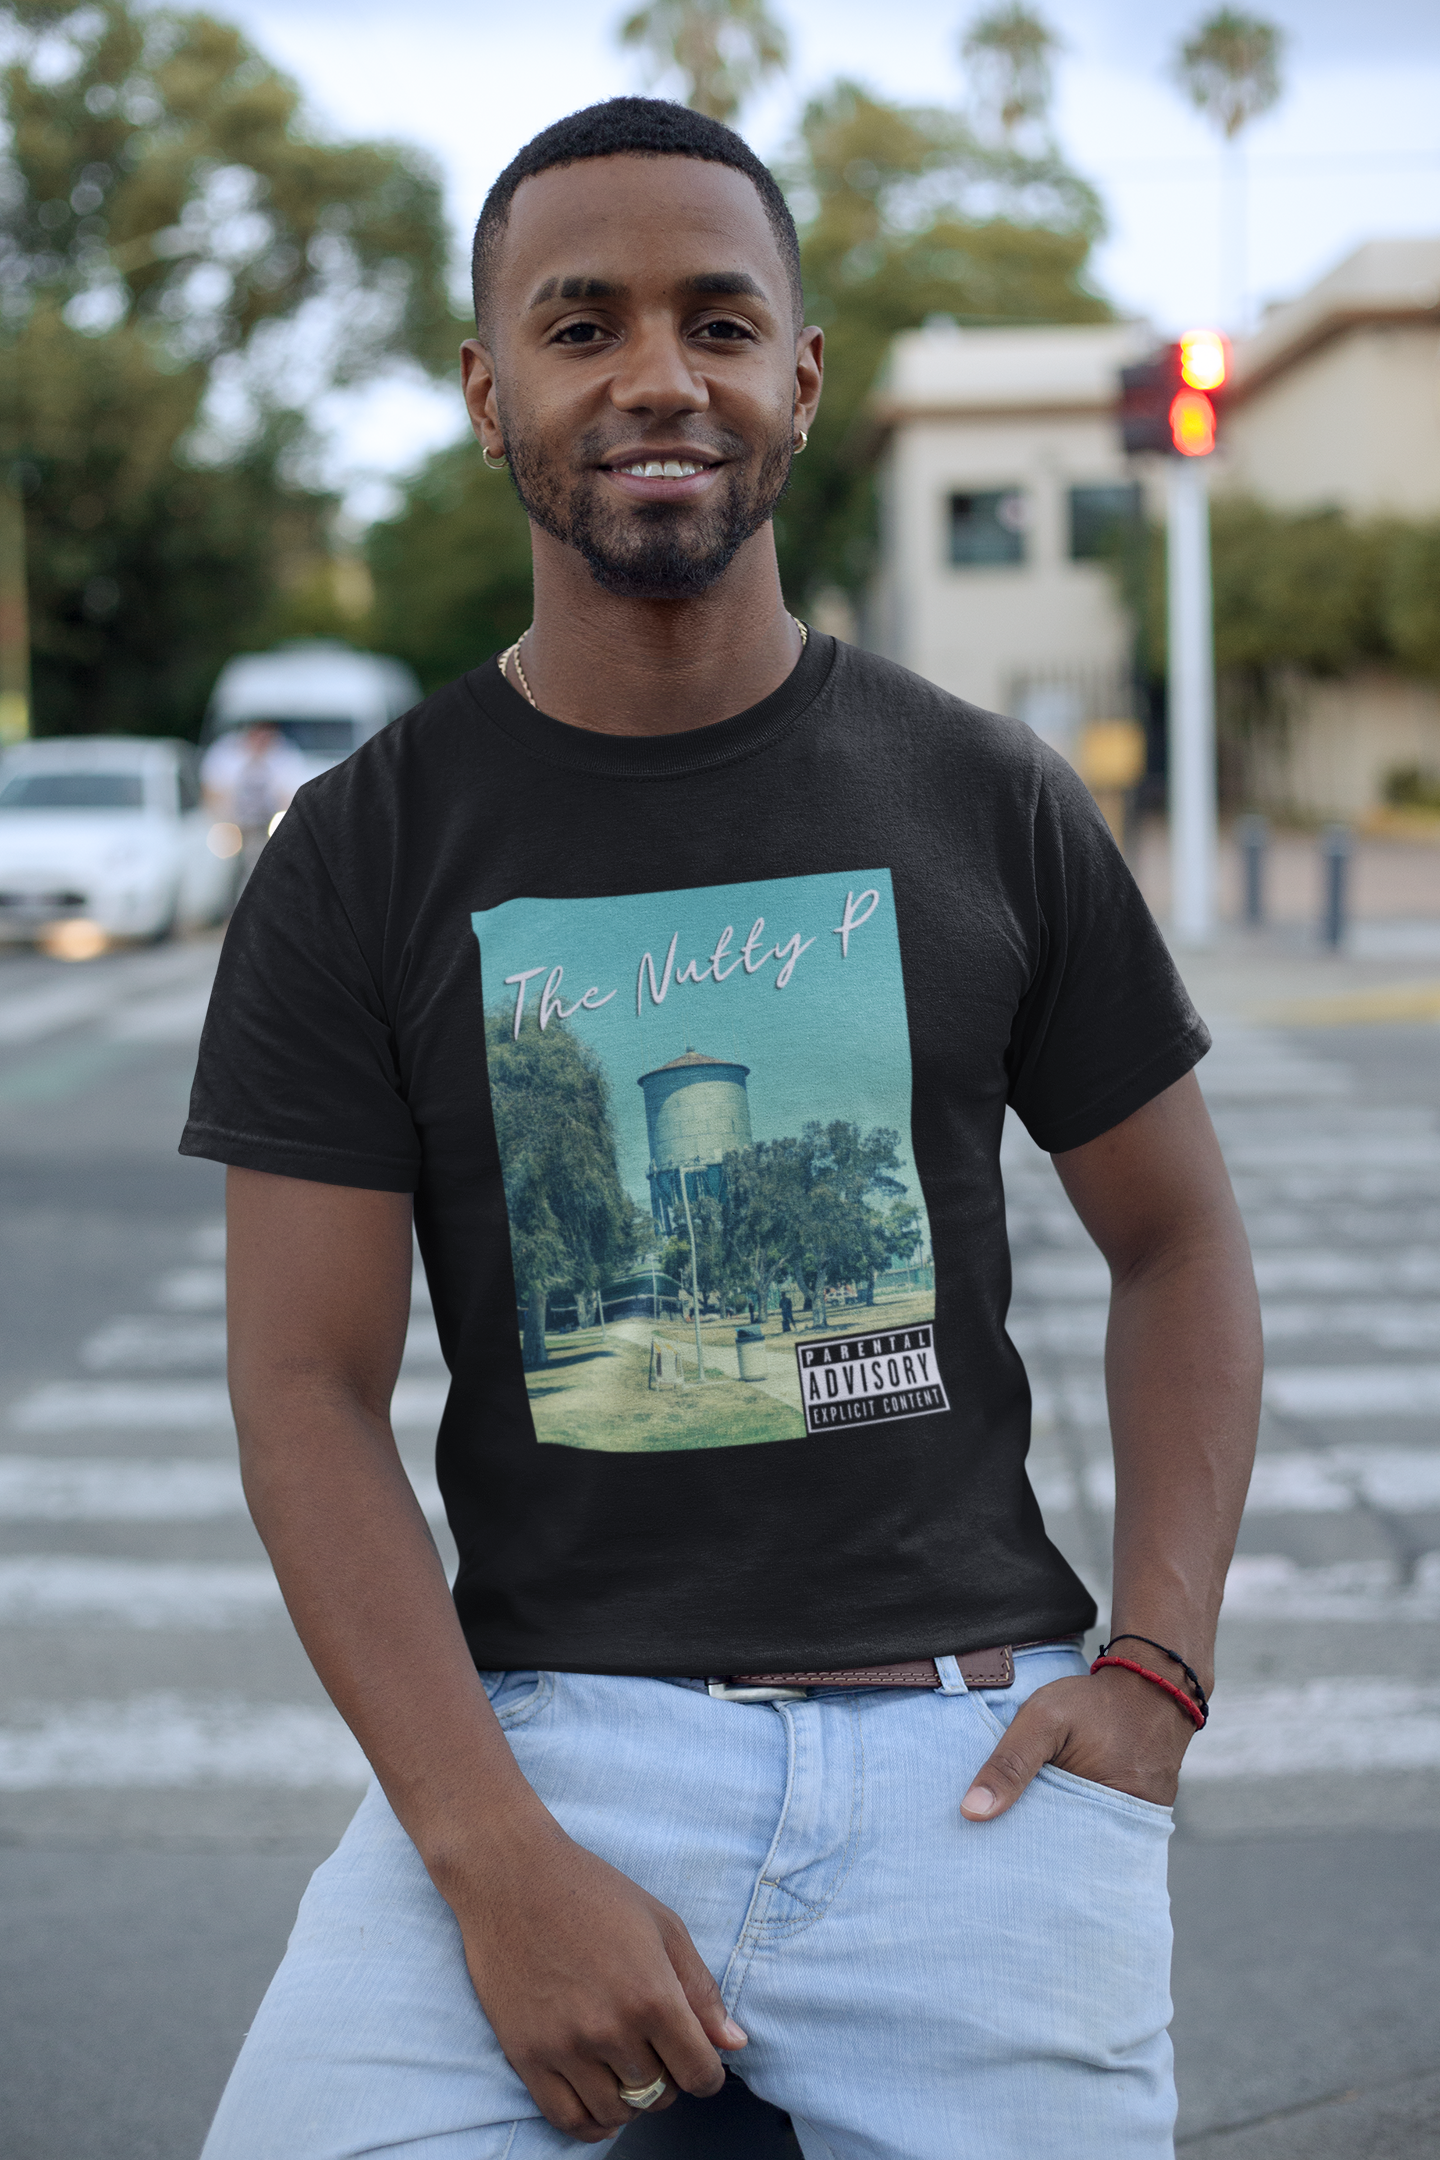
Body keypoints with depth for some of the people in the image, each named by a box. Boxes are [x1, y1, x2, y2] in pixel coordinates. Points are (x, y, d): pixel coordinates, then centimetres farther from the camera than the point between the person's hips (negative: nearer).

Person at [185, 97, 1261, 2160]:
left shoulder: (989, 804, 5)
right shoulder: (363, 857, 2)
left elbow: (1177, 1242, 13)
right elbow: (310, 1392, -2)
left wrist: (1159, 1665, -1)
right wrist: (493, 1853, -13)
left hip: (968, 1721, 2)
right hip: (551, 1715, -1)